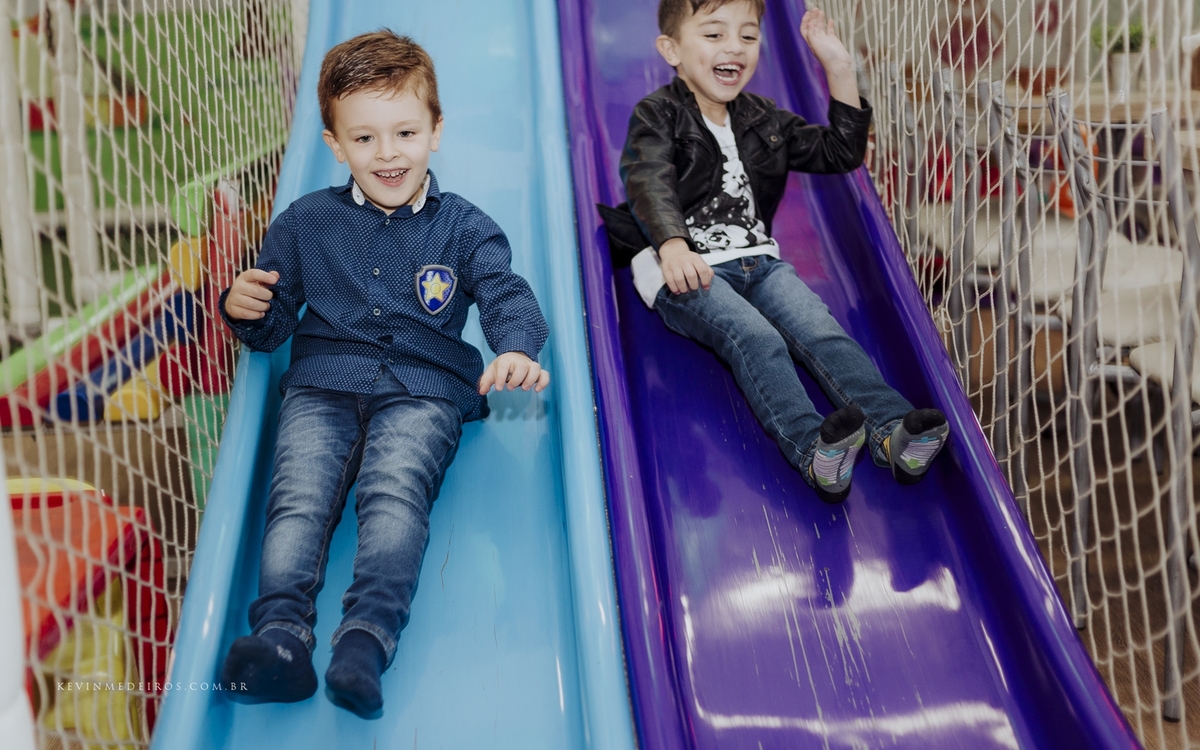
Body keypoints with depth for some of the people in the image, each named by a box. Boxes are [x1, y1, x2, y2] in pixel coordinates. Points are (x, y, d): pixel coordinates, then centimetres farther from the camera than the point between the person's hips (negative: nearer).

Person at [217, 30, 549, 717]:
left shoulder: (463, 228, 13)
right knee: (298, 495, -24)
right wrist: (244, 308, -5)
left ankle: (367, 638, -43)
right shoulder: (306, 223, 18)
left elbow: (509, 294, 0)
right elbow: (272, 327, 20)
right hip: (322, 384, 2)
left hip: (423, 390, -2)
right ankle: (281, 634, -39)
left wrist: (518, 350, -24)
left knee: (394, 493, -29)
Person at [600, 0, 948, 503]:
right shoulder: (657, 116, 1)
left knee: (820, 329, -20)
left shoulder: (763, 120, 19)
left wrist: (840, 69, 11)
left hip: (758, 262, 5)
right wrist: (673, 245, -38)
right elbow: (649, 186, -17)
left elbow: (839, 152, 20)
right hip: (684, 270, -5)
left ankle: (891, 431, -34)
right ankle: (811, 448, -46)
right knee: (755, 337, -31)